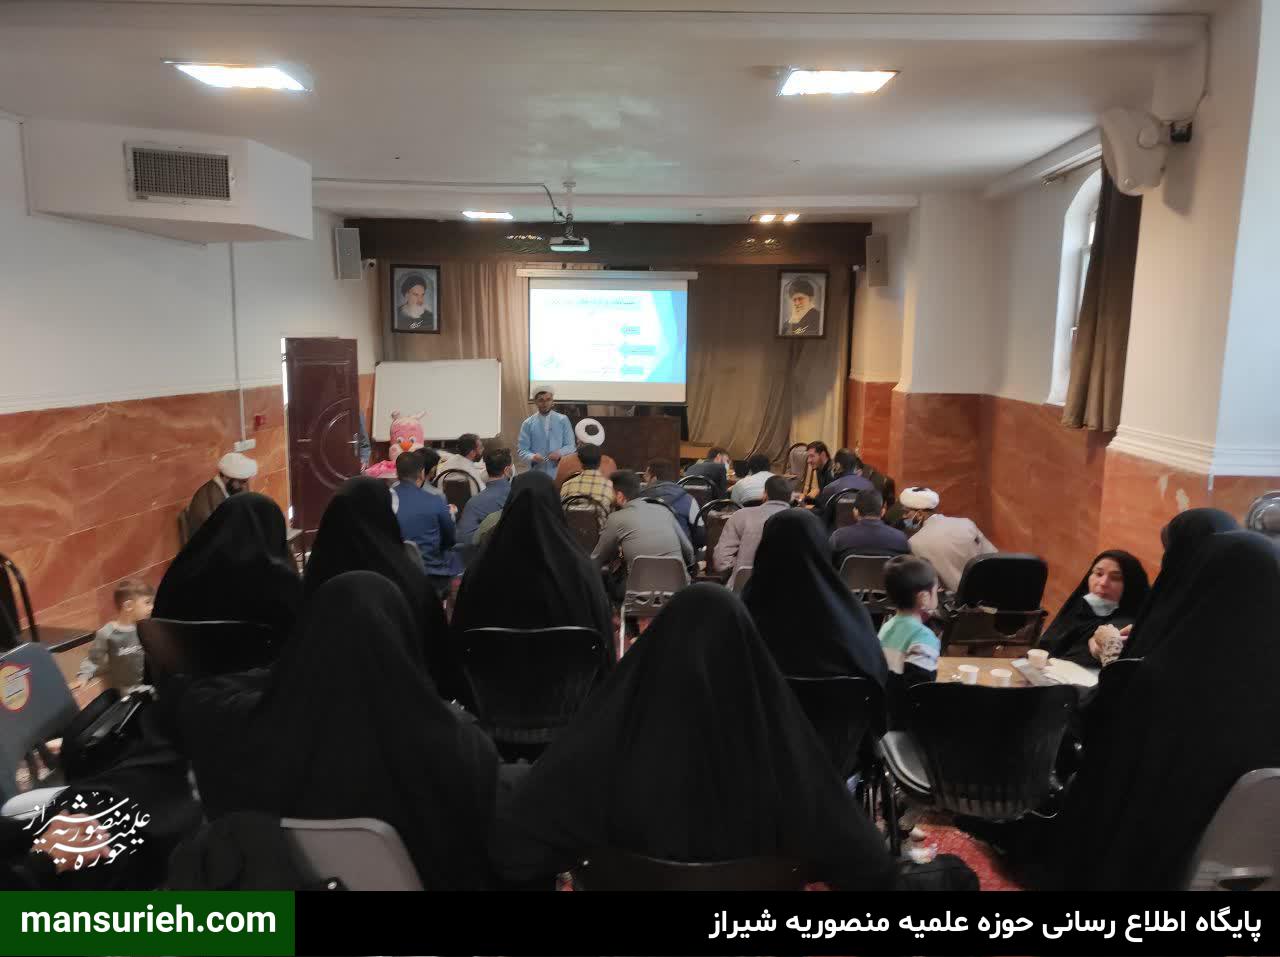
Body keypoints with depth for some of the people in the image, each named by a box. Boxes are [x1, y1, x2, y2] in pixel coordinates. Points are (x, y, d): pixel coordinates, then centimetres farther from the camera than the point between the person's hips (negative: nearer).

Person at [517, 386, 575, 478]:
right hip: (537, 475, 0)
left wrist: (560, 453, -15)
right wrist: (532, 457, -19)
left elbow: (570, 445, 6)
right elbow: (522, 450, 2)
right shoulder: (528, 423, 5)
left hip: (559, 474, 0)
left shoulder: (563, 420, 7)